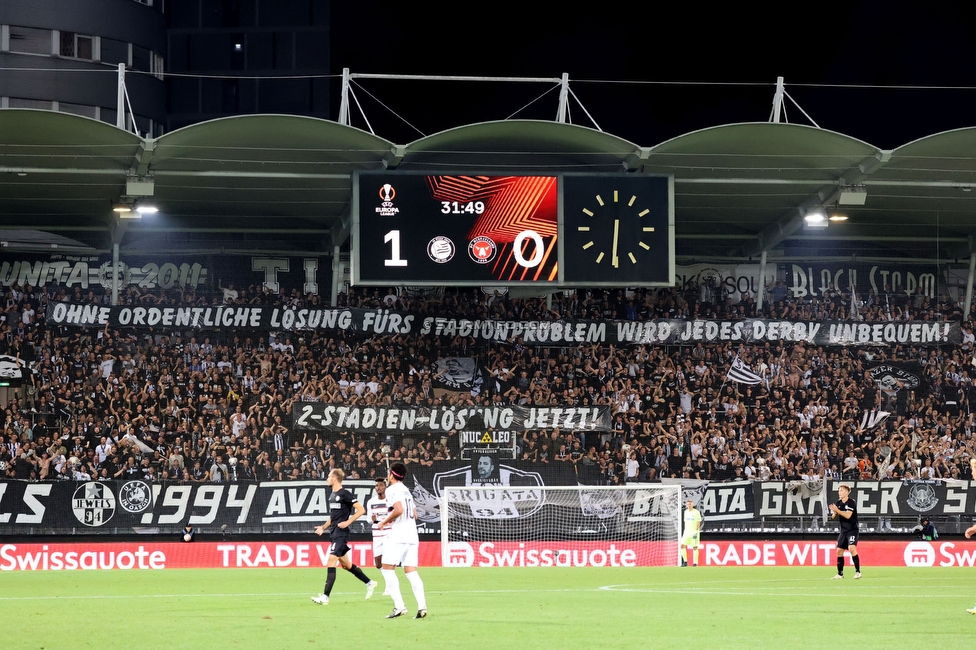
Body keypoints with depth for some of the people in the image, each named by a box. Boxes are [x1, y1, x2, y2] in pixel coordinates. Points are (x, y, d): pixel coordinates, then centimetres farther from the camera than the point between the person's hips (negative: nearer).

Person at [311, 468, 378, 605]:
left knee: (331, 564, -14)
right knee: (346, 564, 16)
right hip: (334, 533, 10)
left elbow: (361, 510, -13)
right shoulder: (332, 495, 15)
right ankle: (369, 583, 30)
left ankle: (325, 596, -16)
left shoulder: (345, 494, -11)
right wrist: (323, 527, 12)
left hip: (341, 534, -10)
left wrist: (347, 522, -17)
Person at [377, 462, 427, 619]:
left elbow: (398, 509, -21)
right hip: (412, 536, 8)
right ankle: (422, 606, -9)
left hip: (397, 536, -8)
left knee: (388, 569, -2)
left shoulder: (392, 490, -6)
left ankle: (399, 606, -13)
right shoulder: (407, 491, 20)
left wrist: (385, 521, -7)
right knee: (411, 571, 4)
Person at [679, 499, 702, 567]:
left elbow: (698, 522, -8)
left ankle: (695, 563, 0)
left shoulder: (696, 512, -6)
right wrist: (685, 530, 16)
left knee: (695, 547, -4)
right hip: (687, 532, 6)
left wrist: (696, 531, -16)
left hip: (694, 532, -6)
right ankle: (685, 561, 1)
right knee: (682, 545, -6)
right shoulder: (686, 512, 12)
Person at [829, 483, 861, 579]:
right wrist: (834, 512, -12)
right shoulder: (838, 503, 7)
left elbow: (848, 515, -23)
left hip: (852, 530, -7)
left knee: (852, 548, -23)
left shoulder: (851, 502, -12)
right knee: (839, 550, 5)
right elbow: (834, 517, 9)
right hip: (843, 531, 7)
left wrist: (837, 510, -24)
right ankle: (840, 574, 15)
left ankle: (858, 572, -17)